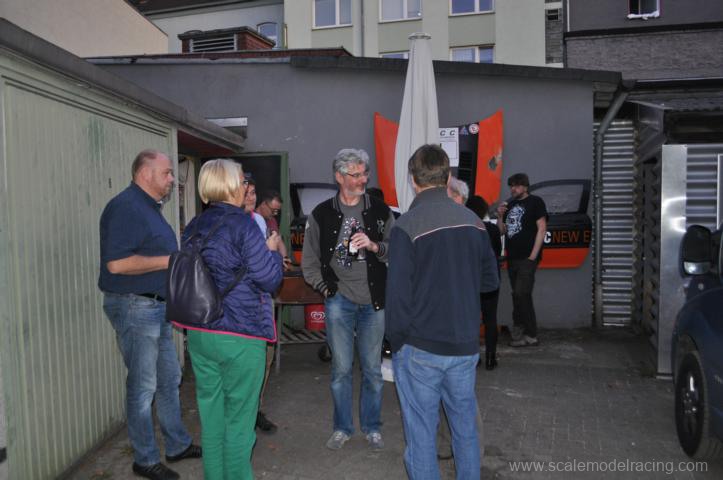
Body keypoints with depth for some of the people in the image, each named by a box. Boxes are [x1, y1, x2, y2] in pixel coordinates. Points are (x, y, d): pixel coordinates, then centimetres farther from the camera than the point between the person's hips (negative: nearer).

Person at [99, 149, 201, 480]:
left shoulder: (149, 207, 15)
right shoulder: (125, 207, -16)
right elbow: (116, 263, -26)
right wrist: (169, 260, -20)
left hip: (158, 305, 10)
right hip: (134, 306, -10)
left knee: (169, 378, 17)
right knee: (143, 385, 2)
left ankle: (177, 445, 32)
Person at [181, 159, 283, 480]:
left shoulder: (194, 226, 8)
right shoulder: (241, 224, -14)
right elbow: (270, 279, -14)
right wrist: (273, 250, 5)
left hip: (199, 333, 7)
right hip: (240, 336, -7)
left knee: (210, 414, 17)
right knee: (239, 419, 6)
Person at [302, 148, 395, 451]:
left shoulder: (381, 212, 3)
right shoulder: (321, 214, 3)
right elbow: (309, 261, 9)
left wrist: (374, 245, -16)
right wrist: (325, 288, 2)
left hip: (373, 301, 1)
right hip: (339, 301, 0)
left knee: (372, 368, 9)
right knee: (341, 368, 7)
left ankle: (372, 427, 27)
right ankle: (342, 428, 25)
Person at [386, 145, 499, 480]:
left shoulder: (407, 226, -14)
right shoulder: (472, 221, 1)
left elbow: (398, 293, -16)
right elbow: (490, 281, 9)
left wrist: (396, 341, -3)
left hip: (421, 349, -5)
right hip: (465, 346, 5)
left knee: (421, 435, 8)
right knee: (466, 429, 19)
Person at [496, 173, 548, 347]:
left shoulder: (535, 202, -2)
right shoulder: (510, 205, 15)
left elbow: (541, 228, -9)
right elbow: (503, 231, 18)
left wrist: (533, 256, -15)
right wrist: (500, 216, -1)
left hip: (527, 258, -7)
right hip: (512, 258, 7)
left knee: (521, 294, -11)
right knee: (519, 296, 11)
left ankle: (530, 336, -3)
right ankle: (519, 333, 19)